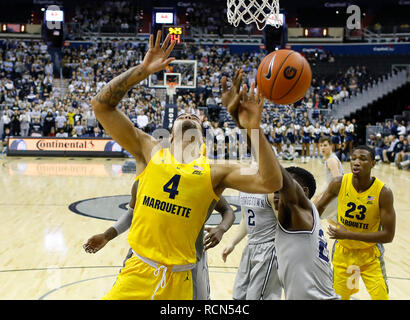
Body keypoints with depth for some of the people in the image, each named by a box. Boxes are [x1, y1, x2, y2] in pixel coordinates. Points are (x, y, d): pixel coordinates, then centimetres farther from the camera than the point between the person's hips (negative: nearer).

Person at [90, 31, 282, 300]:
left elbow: (271, 182, -13)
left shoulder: (216, 168, 0)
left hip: (178, 281, 0)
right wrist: (143, 70, -10)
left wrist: (255, 128, -20)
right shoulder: (151, 151, 4)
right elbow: (101, 105, -1)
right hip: (136, 274, 1)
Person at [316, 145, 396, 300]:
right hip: (342, 251, 2)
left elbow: (388, 235, -21)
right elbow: (319, 207, 3)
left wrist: (349, 234, -27)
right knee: (340, 296, 13)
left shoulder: (383, 192, -21)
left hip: (370, 253, -2)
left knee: (381, 296, -3)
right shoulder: (339, 183, -15)